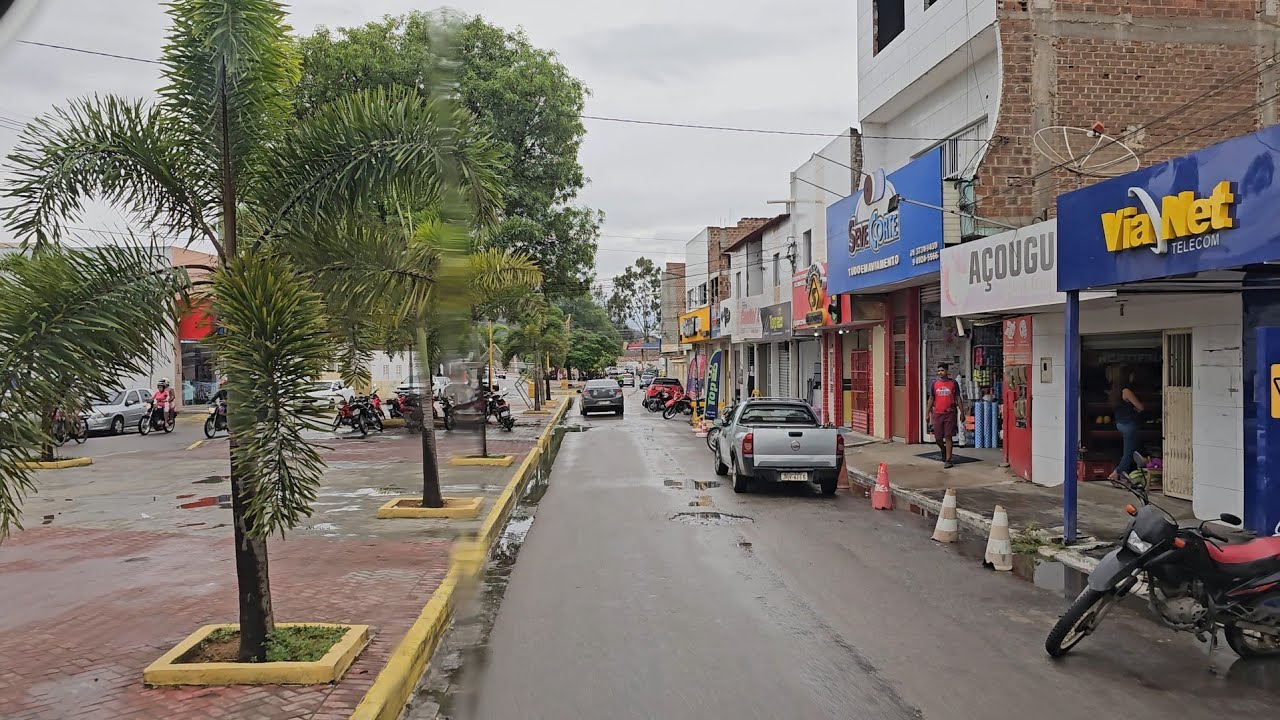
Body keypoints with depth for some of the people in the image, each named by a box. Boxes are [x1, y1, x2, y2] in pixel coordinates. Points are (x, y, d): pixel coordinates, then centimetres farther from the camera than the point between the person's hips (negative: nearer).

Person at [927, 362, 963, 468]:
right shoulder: (934, 383, 5)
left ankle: (948, 460, 0)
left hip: (950, 413, -2)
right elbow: (931, 398, 10)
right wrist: (928, 413, 7)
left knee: (948, 437, -4)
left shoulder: (953, 383, 2)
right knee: (938, 438, 5)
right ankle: (943, 450, 36)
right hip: (937, 413, 2)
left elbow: (958, 398, 6)